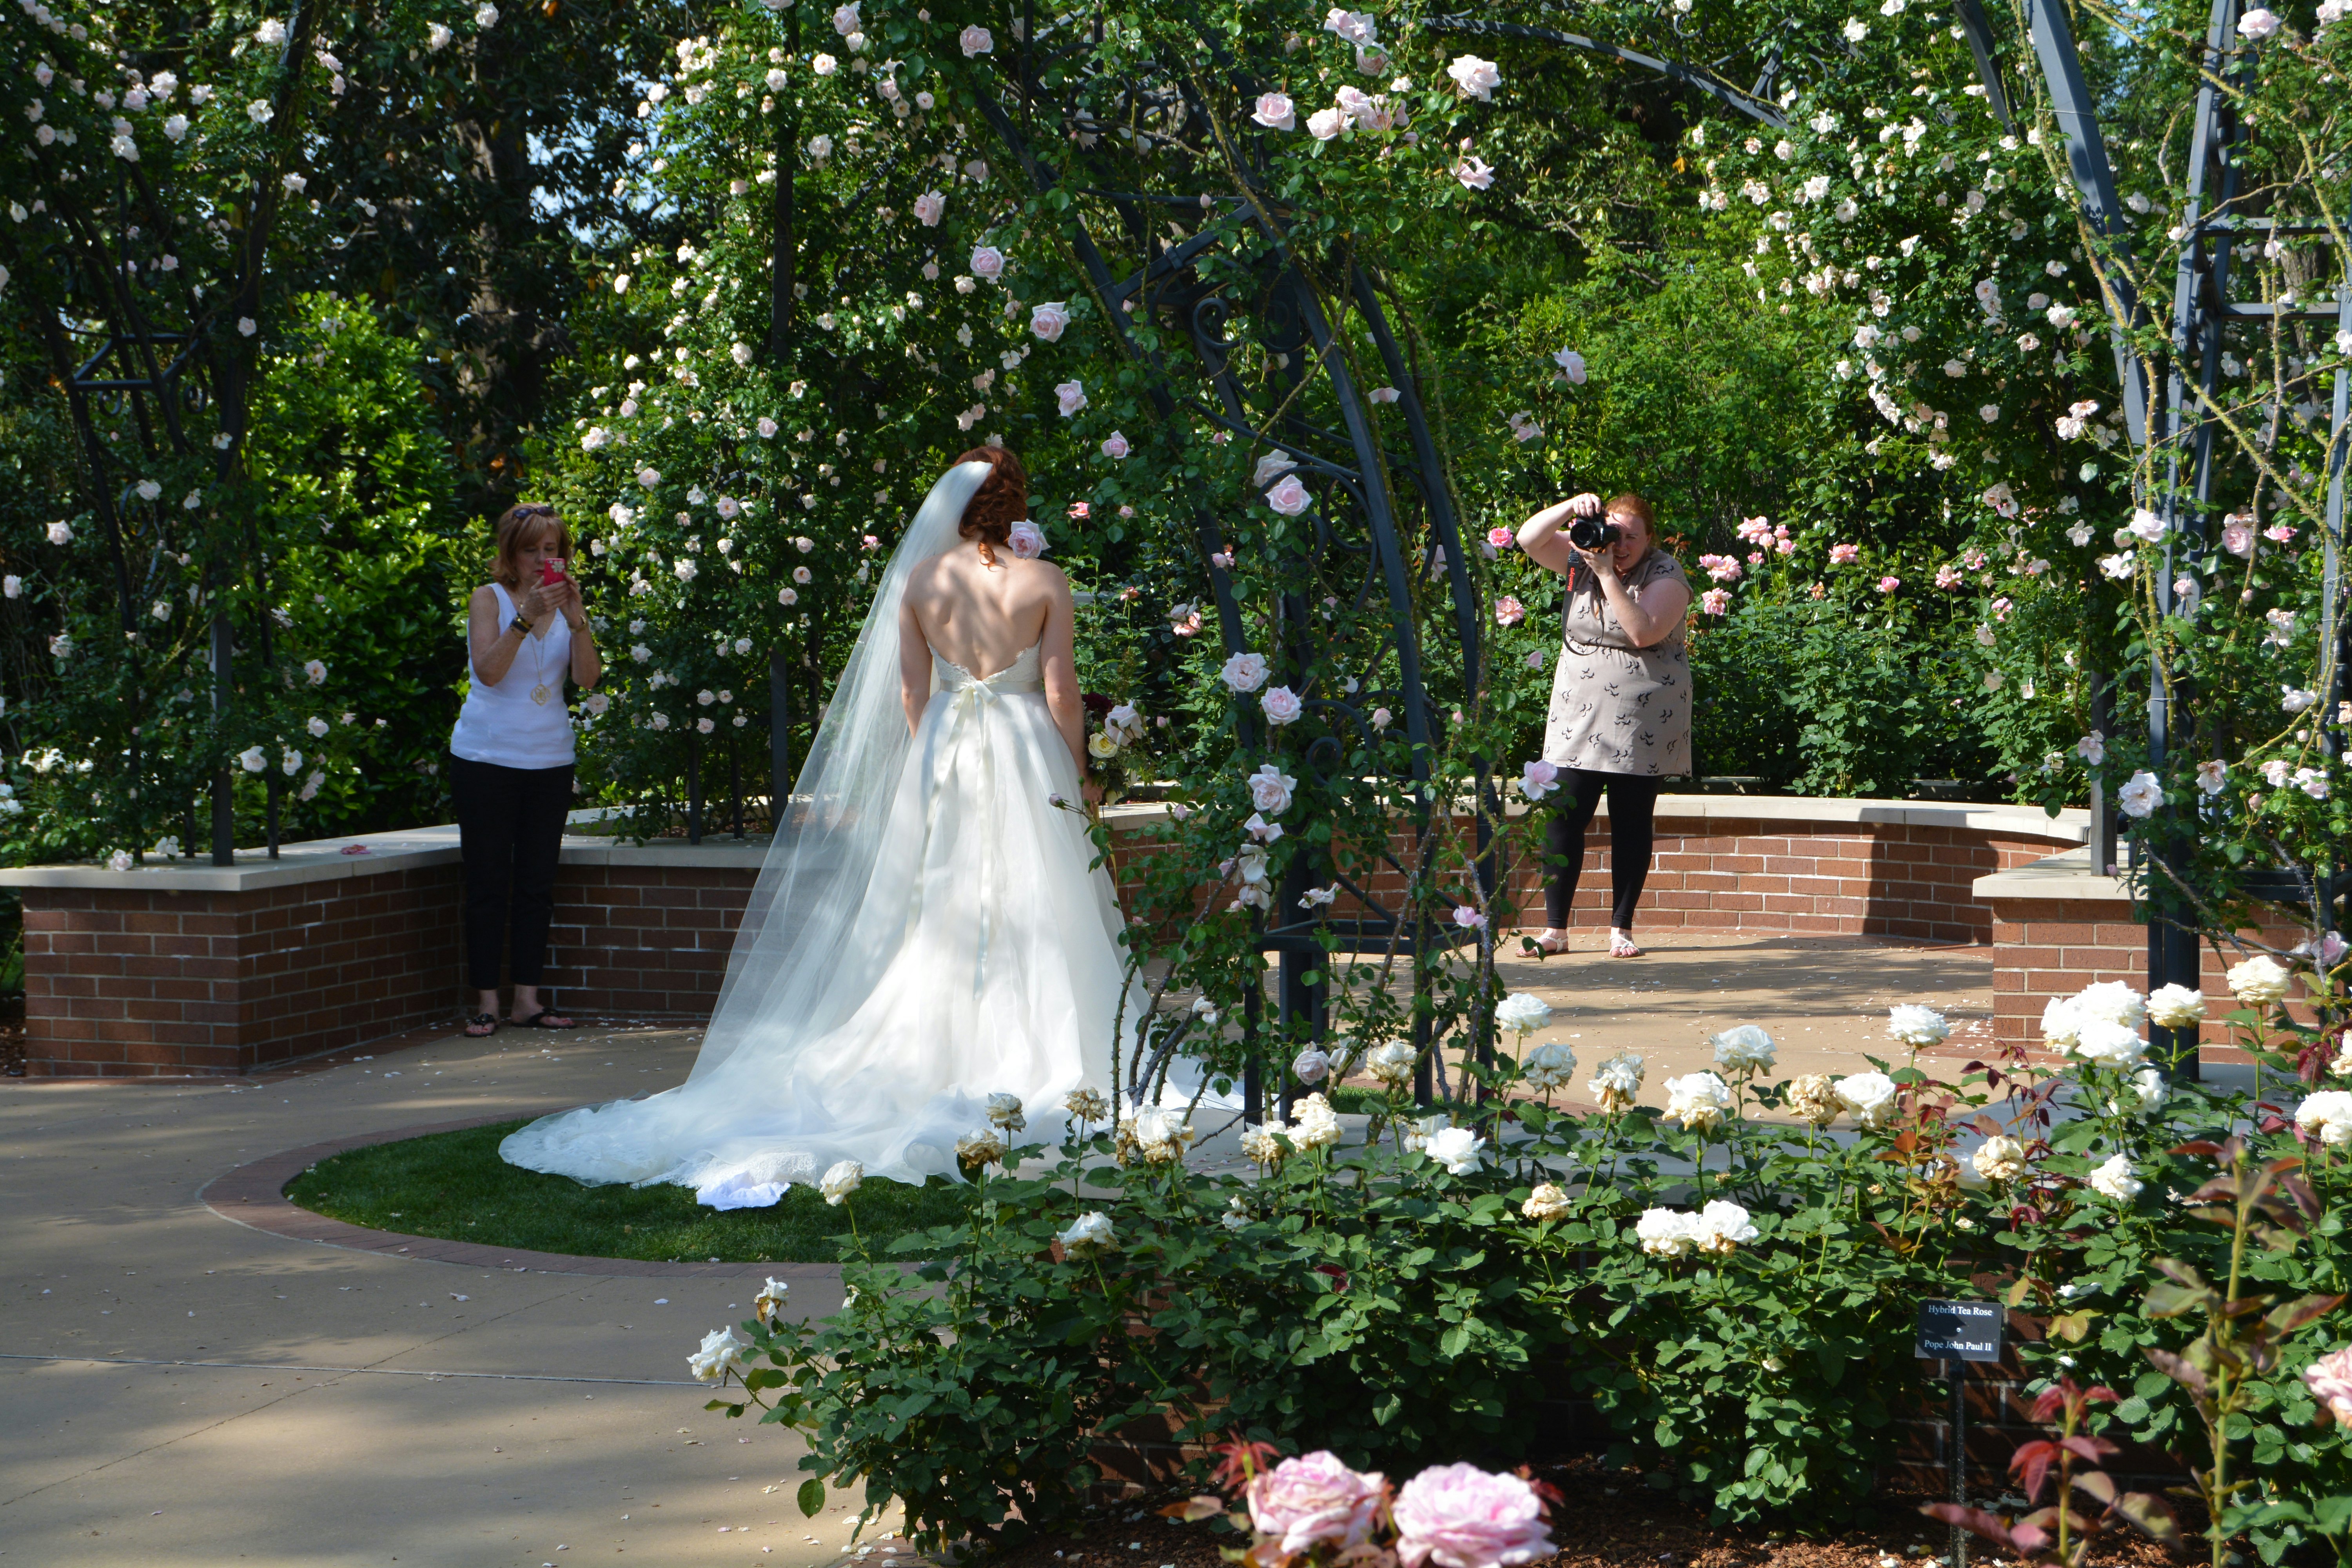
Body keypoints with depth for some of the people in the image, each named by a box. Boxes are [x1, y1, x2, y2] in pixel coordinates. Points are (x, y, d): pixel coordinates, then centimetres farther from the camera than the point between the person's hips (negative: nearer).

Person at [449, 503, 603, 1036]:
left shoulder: (565, 603, 7)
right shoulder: (489, 600, -2)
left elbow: (587, 678, -6)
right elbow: (489, 671, -17)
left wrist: (576, 619, -19)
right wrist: (527, 617, -26)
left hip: (549, 759, 4)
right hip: (487, 757, -3)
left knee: (537, 884, 5)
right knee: (488, 885, -1)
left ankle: (527, 1000, 9)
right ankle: (487, 1002, 3)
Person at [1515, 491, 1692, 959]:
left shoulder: (1666, 576, -6)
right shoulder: (1583, 559, 6)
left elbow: (1644, 632, -21)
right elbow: (1528, 539, -3)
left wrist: (1608, 576, -22)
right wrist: (1570, 507, -18)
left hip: (1641, 721, -3)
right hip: (1579, 714, 3)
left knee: (1631, 824, 3)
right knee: (1563, 819, -3)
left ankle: (1622, 929, 12)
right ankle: (1555, 929, 2)